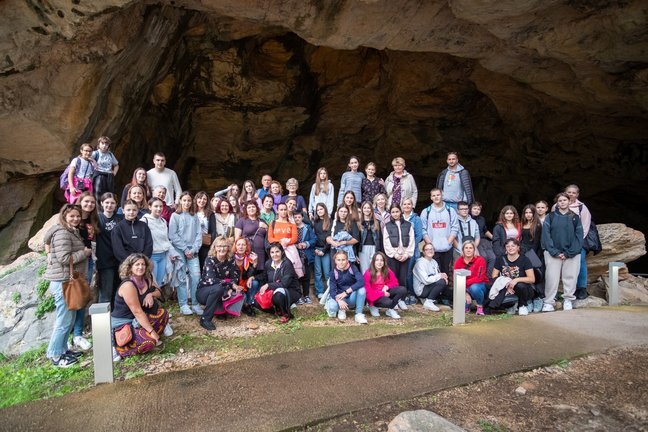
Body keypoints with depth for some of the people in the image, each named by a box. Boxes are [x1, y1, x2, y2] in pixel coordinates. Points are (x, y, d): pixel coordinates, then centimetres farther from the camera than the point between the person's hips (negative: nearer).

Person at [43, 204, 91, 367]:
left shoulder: (72, 232, 15)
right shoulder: (62, 233, -16)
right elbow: (65, 259, -24)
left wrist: (85, 251, 4)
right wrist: (85, 252, -13)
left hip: (70, 281, 10)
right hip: (63, 282, -10)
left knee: (69, 319, 16)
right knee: (64, 320, -2)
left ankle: (62, 349, 27)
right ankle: (55, 355, 9)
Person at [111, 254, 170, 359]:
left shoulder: (146, 279, -1)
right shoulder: (128, 285, -25)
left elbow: (158, 292, 10)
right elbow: (137, 311, -27)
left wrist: (151, 295, -15)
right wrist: (151, 331, -26)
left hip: (136, 320, 8)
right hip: (122, 324, -8)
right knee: (149, 342, -27)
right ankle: (116, 349, -10)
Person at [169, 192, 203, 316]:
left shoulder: (195, 217, 12)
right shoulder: (175, 216, 2)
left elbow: (199, 234, 7)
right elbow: (173, 235, -5)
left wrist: (194, 249, -6)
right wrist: (185, 249, -9)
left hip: (192, 251, 3)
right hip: (179, 250, -3)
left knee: (196, 276, -4)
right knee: (182, 277, -2)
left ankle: (195, 304, 4)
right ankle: (183, 304, 6)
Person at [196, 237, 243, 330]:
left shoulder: (231, 260, -6)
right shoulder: (210, 259, -20)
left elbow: (235, 278, -8)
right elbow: (211, 280, -32)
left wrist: (230, 289, -29)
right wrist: (231, 284, -36)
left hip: (220, 292, 5)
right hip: (203, 291, -5)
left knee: (238, 293, -21)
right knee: (218, 288, -37)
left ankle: (221, 309, 8)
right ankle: (205, 319, -23)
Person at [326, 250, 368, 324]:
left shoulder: (353, 268, -12)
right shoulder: (334, 273, -9)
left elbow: (361, 282, -27)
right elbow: (332, 290, -15)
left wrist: (346, 292, -32)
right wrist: (339, 300, -36)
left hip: (352, 297, 0)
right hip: (340, 297, 0)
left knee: (361, 289, -32)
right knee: (332, 307, -32)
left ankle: (359, 314, -16)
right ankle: (342, 310, 5)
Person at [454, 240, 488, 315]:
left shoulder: (480, 260, -13)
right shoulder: (458, 262, -5)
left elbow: (479, 278, -22)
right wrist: (465, 293, -19)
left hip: (480, 286, -2)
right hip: (466, 289, 2)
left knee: (474, 287, -37)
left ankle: (480, 306, -8)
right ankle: (467, 306, 17)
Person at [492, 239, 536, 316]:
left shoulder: (524, 260, -4)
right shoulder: (500, 259, 3)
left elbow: (532, 279, -12)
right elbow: (494, 277, -1)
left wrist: (517, 279, -29)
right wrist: (506, 286, -18)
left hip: (523, 289, -2)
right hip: (506, 289, 2)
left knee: (520, 286, -37)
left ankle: (522, 306, -4)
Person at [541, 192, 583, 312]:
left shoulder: (575, 218, 8)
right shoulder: (550, 217, 5)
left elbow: (579, 236, 2)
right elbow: (546, 235, -3)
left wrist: (569, 253, -9)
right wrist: (555, 252, -12)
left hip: (571, 254, 1)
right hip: (553, 253, -1)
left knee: (570, 277, 3)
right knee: (552, 277, -4)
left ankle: (568, 300, 17)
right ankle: (549, 302, 2)